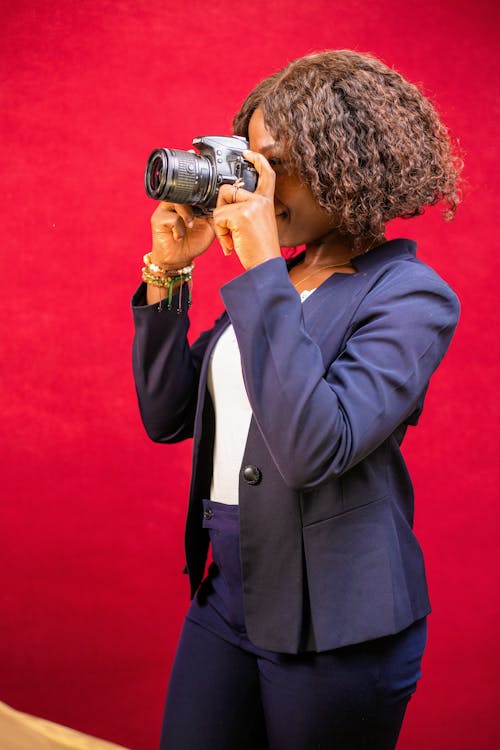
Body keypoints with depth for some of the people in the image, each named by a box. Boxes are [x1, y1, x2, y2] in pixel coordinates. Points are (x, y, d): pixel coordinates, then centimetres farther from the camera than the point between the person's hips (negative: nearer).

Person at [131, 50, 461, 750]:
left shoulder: (411, 296, -12)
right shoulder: (276, 282, 7)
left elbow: (314, 448, -27)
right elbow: (167, 417, 7)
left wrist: (263, 271, -24)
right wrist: (167, 272, -1)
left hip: (333, 625, -6)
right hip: (228, 595, 6)